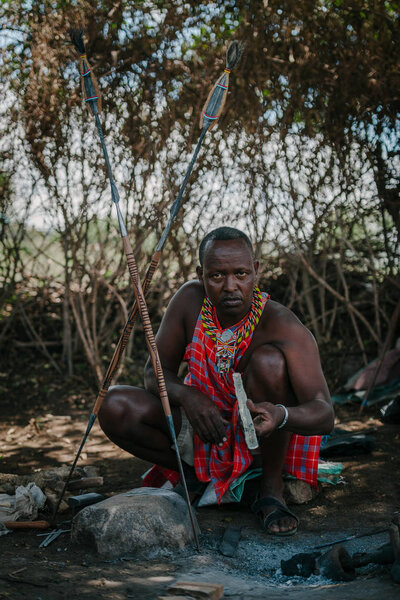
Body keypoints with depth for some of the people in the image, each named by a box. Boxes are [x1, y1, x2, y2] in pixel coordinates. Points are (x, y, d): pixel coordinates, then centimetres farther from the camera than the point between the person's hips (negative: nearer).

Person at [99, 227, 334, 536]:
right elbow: (156, 371, -7)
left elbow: (324, 414, -32)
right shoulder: (190, 300, -14)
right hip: (206, 427, 4)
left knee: (269, 360, -33)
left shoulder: (283, 327, -26)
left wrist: (281, 415, -56)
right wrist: (186, 395, -30)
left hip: (263, 437, -3)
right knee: (116, 407, -18)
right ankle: (205, 475, 0)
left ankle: (272, 486, -15)